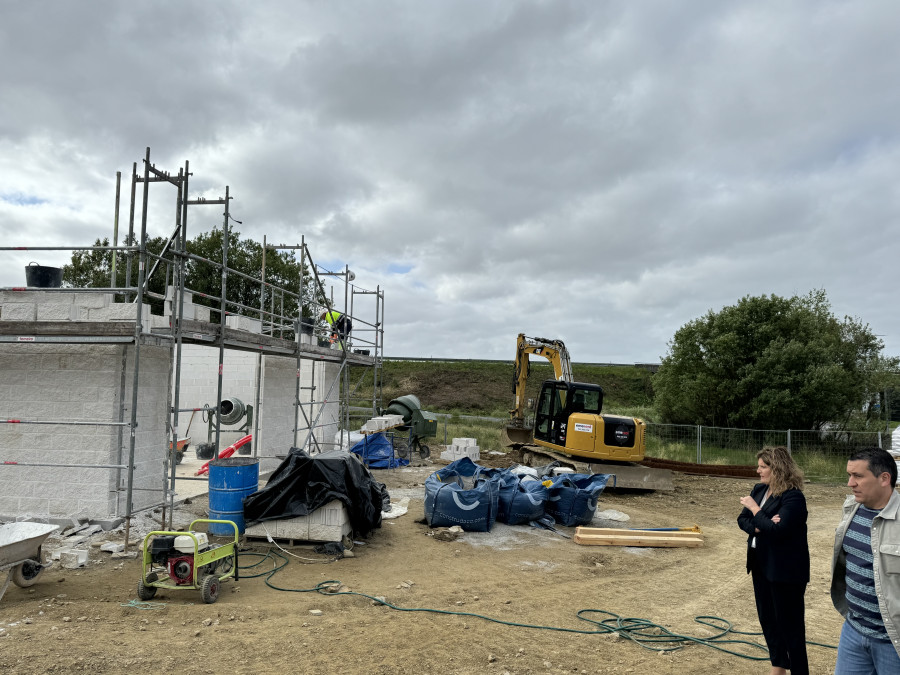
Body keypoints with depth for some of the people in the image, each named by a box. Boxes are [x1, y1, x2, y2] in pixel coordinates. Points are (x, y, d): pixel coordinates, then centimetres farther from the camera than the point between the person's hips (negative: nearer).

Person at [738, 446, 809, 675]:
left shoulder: (793, 497, -19)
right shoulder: (759, 489, 5)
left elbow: (778, 529, -28)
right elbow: (742, 520, 4)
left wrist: (754, 508, -18)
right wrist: (759, 527, -16)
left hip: (785, 570, -8)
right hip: (761, 565, 8)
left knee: (789, 622, 4)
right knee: (767, 617, 20)